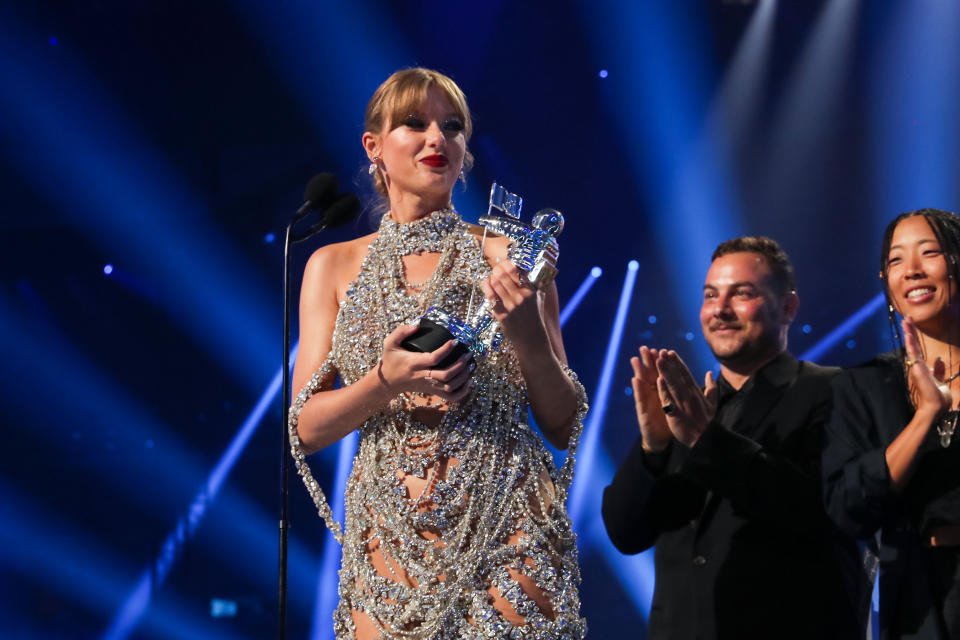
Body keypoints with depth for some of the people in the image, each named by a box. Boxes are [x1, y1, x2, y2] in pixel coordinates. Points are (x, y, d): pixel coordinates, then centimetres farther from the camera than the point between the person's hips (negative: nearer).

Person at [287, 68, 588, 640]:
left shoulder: (508, 257, 4)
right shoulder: (334, 266, 9)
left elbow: (563, 426, 4)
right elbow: (306, 430, 3)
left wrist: (530, 336, -14)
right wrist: (386, 382, -15)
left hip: (505, 528, -1)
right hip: (391, 538, 1)